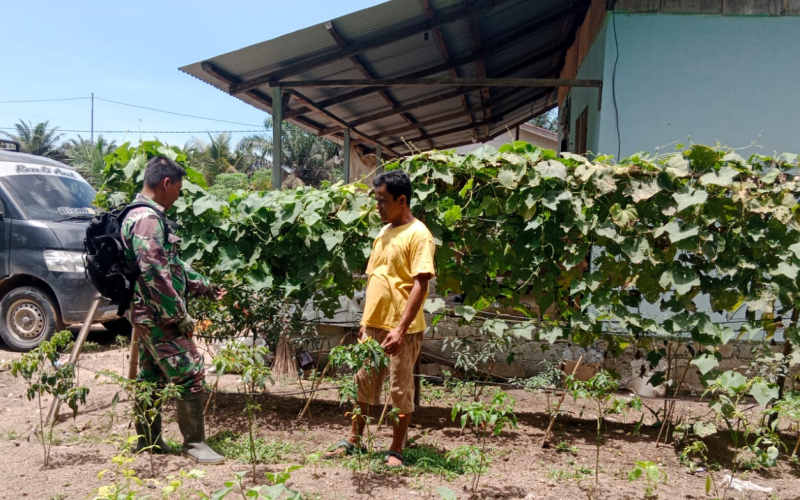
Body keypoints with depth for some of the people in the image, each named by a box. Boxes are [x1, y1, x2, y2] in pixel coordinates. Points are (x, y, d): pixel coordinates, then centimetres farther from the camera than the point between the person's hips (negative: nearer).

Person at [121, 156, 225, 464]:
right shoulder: (148, 219, -19)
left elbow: (170, 264, 22)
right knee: (190, 373, -6)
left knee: (151, 375, 17)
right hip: (157, 314, -11)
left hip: (146, 313, 11)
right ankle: (194, 443, 2)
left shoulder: (142, 214, 15)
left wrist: (202, 285, 22)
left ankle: (148, 439, 27)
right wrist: (180, 315, -19)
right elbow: (155, 274, -25)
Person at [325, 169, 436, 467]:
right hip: (373, 324, 8)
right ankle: (353, 440, 29)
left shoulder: (418, 235, -11)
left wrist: (401, 328, -23)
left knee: (401, 389, 5)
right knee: (363, 383, 15)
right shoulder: (384, 233, 13)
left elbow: (420, 285, -17)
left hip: (401, 329, -8)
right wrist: (366, 321, 16)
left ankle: (396, 449, 17)